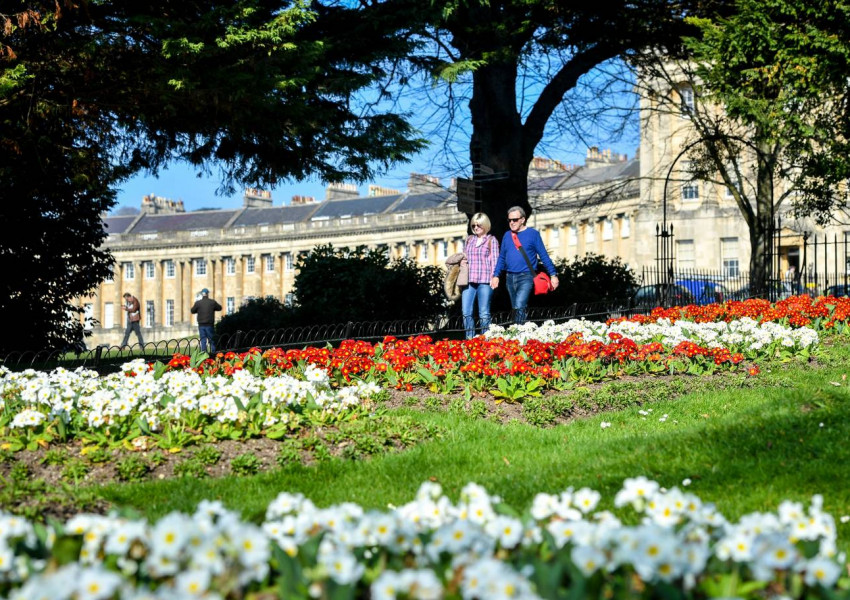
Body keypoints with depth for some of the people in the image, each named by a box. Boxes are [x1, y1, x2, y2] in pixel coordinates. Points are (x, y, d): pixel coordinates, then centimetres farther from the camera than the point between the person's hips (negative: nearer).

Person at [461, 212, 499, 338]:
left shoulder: (491, 240, 5)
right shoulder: (469, 240, 17)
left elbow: (494, 260, 0)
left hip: (484, 281, -4)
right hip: (468, 281, 4)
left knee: (484, 313, -1)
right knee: (466, 312, -4)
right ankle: (470, 339, 3)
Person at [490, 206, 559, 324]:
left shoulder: (533, 234, -1)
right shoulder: (507, 235, 12)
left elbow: (544, 256, -1)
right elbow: (502, 257, 18)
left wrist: (553, 275, -4)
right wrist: (496, 275, 10)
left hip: (526, 277, -6)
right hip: (510, 277, 6)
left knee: (520, 306, -21)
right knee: (516, 308, 11)